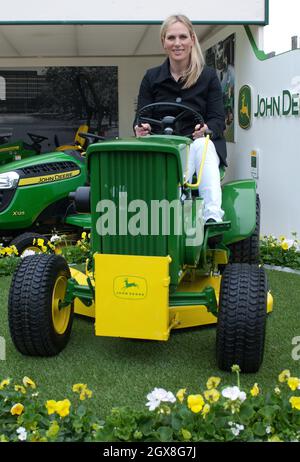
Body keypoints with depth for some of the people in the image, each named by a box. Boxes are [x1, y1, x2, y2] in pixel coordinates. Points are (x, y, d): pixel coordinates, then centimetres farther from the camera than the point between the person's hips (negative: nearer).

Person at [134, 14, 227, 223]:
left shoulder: (208, 76, 7)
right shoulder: (151, 78, 11)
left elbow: (218, 119, 2)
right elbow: (141, 118, 9)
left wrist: (207, 129, -23)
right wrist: (141, 129, -17)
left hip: (200, 143, -1)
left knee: (202, 145, -38)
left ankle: (213, 215, -49)